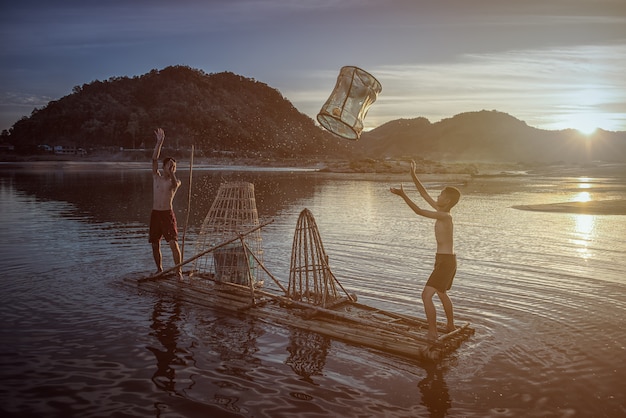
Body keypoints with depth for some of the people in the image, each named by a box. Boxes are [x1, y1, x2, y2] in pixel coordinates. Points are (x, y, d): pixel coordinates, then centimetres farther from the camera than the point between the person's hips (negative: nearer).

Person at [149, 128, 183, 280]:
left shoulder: (176, 182, 4)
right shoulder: (156, 177, 8)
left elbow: (174, 184, -23)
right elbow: (154, 159, -4)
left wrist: (171, 173, -20)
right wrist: (159, 142, -11)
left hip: (168, 214, -3)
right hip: (155, 214, 3)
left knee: (173, 243, -13)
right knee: (155, 245, 8)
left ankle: (178, 270, -6)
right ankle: (159, 269, 25)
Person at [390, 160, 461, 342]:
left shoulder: (445, 216, -20)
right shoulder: (441, 211, 5)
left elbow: (419, 212, -27)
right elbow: (425, 195, 10)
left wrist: (403, 195, -27)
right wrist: (413, 176, 8)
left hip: (446, 261, -11)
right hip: (446, 260, 11)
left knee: (426, 295, -15)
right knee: (442, 294, 28)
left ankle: (432, 334, -10)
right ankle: (450, 326, 44)